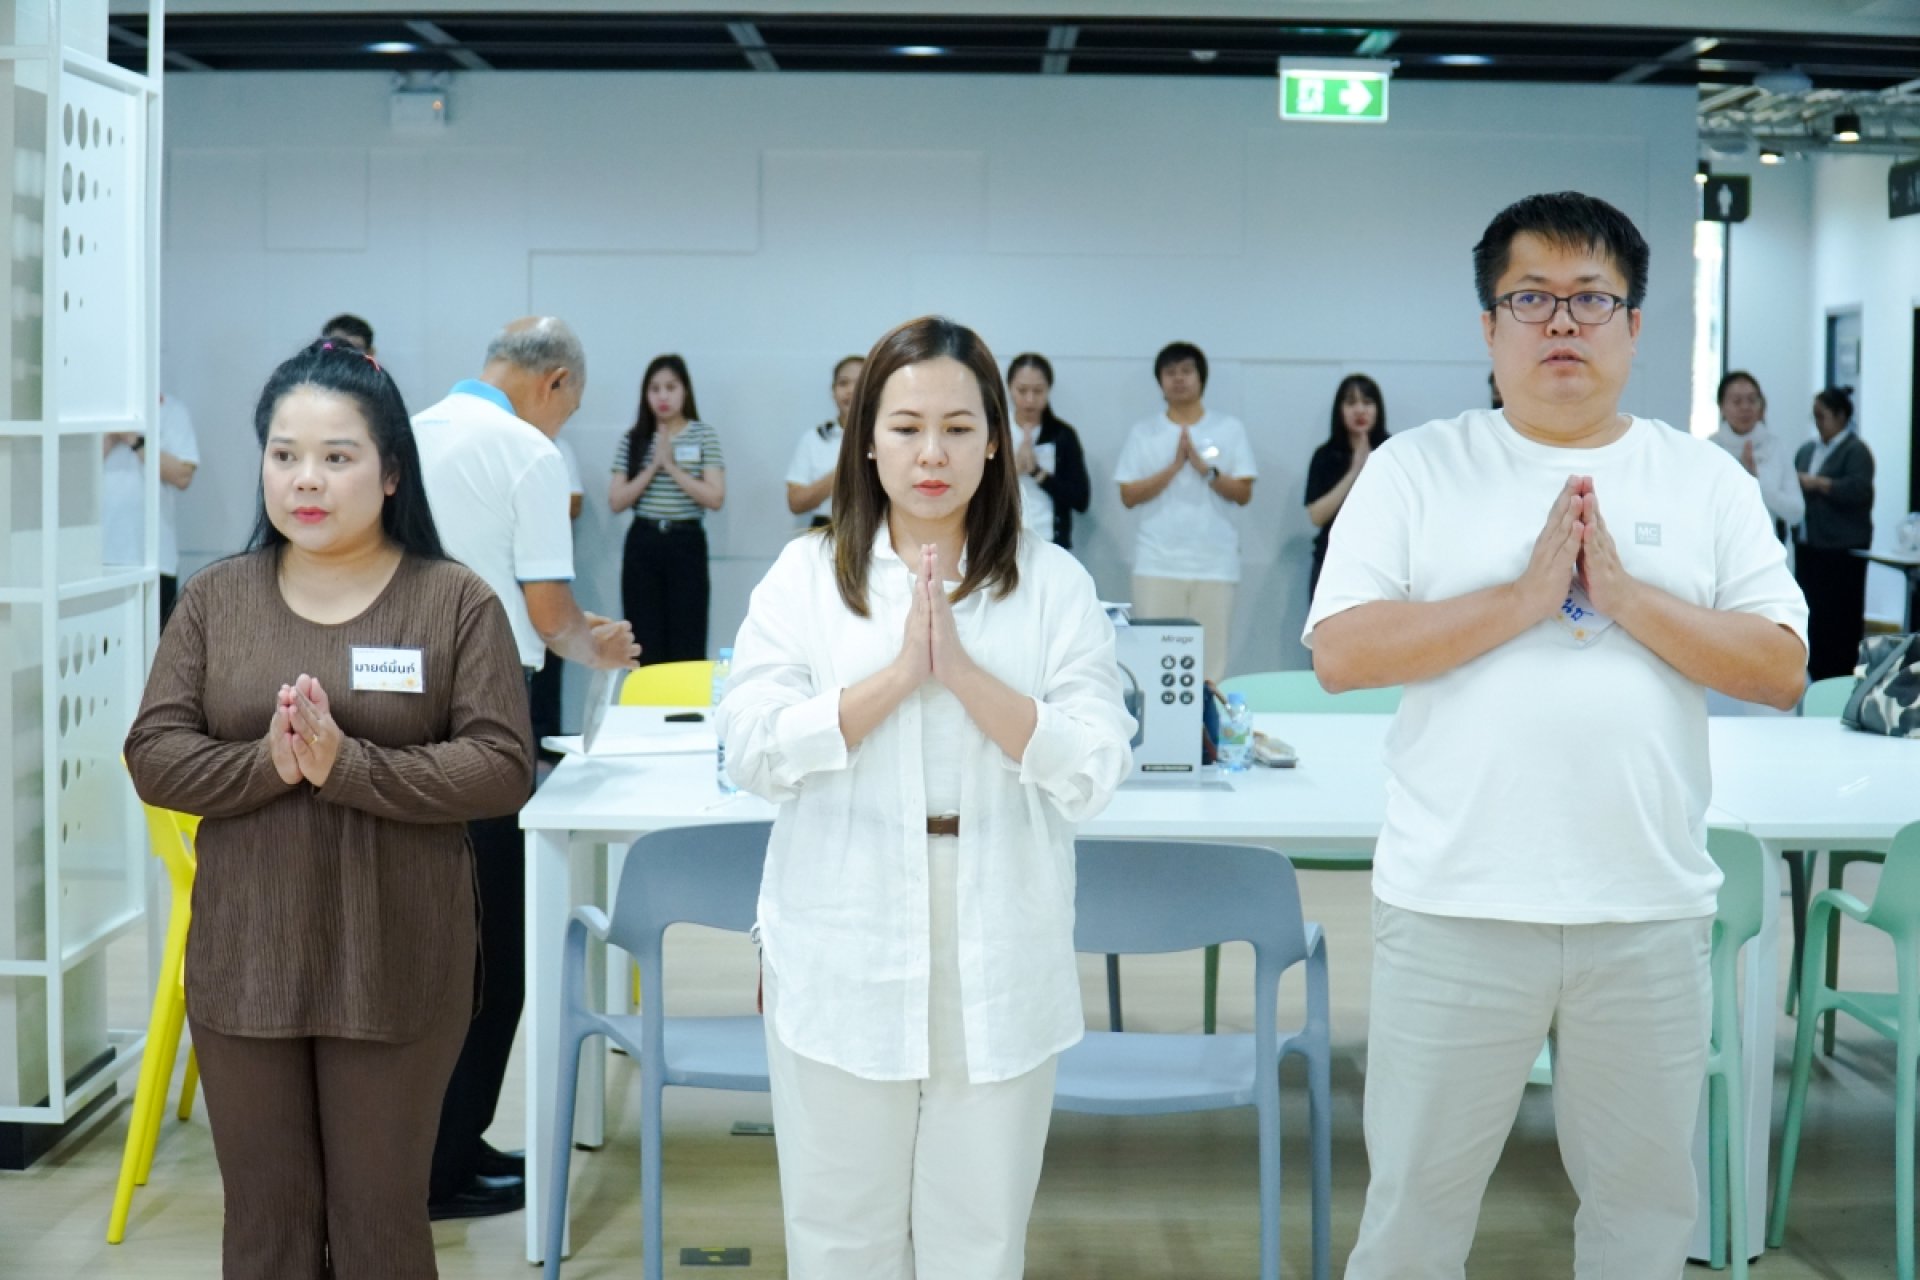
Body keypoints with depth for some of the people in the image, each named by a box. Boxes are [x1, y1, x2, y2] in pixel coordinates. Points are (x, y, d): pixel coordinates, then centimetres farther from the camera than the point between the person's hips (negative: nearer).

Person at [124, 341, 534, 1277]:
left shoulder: (455, 602, -4)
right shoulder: (216, 600, 5)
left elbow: (501, 768, -11)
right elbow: (152, 755, 1)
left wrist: (348, 765, -22)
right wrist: (267, 763, -18)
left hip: (397, 967, -3)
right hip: (244, 962, 3)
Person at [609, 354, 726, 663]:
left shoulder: (704, 436, 2)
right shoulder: (633, 440, 8)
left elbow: (715, 498, -8)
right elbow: (616, 502, 1)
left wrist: (672, 467, -11)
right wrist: (652, 468, -8)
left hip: (686, 543, -2)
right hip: (643, 544, 2)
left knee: (687, 648, -4)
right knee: (646, 648, 2)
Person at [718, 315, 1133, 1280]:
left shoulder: (1054, 585, 1)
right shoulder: (805, 576, 2)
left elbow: (1092, 772, -8)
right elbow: (752, 752, -8)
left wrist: (961, 668, -17)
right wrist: (899, 673, -16)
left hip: (998, 967, 0)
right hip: (843, 963, 0)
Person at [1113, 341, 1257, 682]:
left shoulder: (1230, 429, 7)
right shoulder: (1144, 433, 8)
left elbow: (1244, 494, 3)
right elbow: (1128, 496, 1)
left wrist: (1205, 468, -11)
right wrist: (1174, 466, -9)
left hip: (1215, 564, 0)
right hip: (1157, 564, 0)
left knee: (1211, 657, -3)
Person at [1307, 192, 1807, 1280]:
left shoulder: (1707, 480, 5)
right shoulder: (1417, 469, 0)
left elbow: (1781, 669, -2)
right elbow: (1341, 652, -10)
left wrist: (1623, 593, -14)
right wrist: (1525, 596, -16)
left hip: (1651, 912, 2)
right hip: (1458, 907, -1)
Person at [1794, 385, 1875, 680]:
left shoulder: (1855, 451, -6)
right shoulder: (1808, 450, 15)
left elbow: (1859, 490, -20)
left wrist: (1816, 483, -20)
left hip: (1842, 548, -7)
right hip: (1808, 545, 7)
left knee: (1840, 618, -4)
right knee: (1811, 613, 6)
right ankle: (1817, 677, 13)